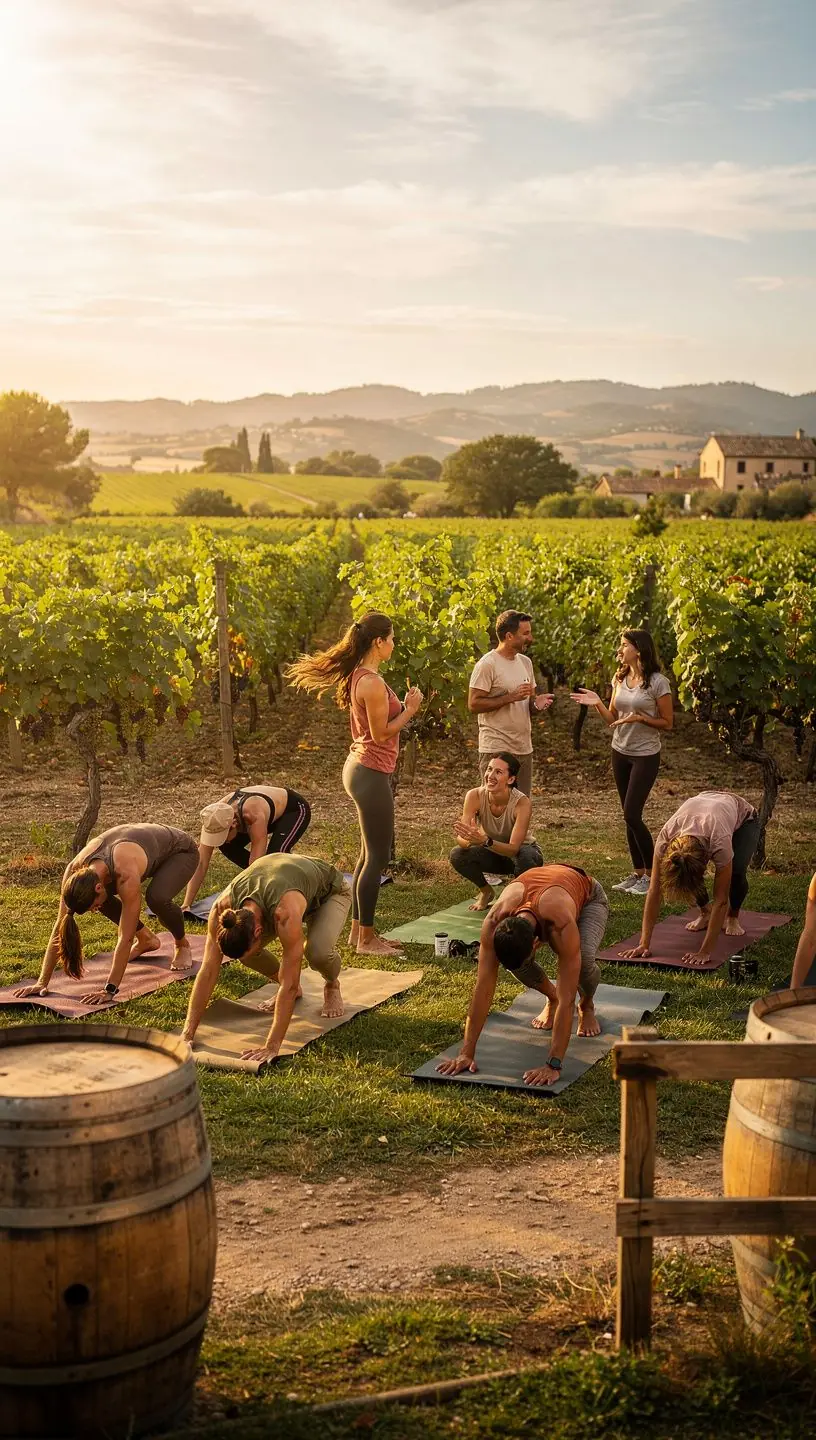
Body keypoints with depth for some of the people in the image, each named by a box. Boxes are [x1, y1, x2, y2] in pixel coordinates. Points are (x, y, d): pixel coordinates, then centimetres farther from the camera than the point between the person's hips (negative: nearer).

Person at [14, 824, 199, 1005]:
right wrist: (42, 982, -25)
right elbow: (60, 927, -23)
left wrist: (110, 990, -42)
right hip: (149, 843, 6)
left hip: (180, 850, -6)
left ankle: (182, 945, -1)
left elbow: (126, 937, -41)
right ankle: (146, 939, 16)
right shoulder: (75, 871, -28)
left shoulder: (127, 875, -44)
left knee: (157, 897, -33)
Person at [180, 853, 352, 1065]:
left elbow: (289, 985, -45)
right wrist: (187, 1034, -33)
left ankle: (332, 986, 2)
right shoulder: (222, 908, -34)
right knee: (244, 952, -17)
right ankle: (294, 988, 12)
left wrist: (271, 1047, -48)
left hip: (329, 892, -5)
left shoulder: (285, 913, -48)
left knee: (318, 951, -34)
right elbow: (208, 971, -29)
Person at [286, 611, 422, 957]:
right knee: (377, 857, -2)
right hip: (371, 773, -11)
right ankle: (366, 939, 6)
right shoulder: (372, 683, -20)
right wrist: (410, 709, -9)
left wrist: (405, 706, 8)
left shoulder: (359, 676, 11)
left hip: (362, 768, 11)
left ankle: (358, 930, 24)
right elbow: (381, 734, -19)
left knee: (370, 854, 17)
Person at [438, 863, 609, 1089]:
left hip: (588, 896, -3)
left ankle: (587, 1006, 4)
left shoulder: (562, 926, -49)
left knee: (584, 959, -33)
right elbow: (483, 989, -36)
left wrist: (553, 1065, -51)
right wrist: (466, 1053, -37)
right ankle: (551, 999, 12)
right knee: (514, 961, -22)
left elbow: (567, 999, -47)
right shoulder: (494, 922, -40)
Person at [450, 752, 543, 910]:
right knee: (457, 855, -25)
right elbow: (462, 838, -26)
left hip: (523, 852, -3)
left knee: (524, 856, -38)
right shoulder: (475, 796, -23)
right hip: (494, 853, 3)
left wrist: (485, 841, -53)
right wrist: (467, 840, -51)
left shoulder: (522, 803, -31)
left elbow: (514, 848, -36)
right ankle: (486, 891, 6)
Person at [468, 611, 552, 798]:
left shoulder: (525, 662, 13)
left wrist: (537, 703, -2)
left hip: (524, 749, 8)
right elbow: (474, 705, -16)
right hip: (497, 750, -8)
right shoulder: (487, 665, -11)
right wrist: (511, 697, -20)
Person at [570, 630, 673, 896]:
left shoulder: (657, 682, -13)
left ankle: (652, 874, 2)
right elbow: (613, 719, 10)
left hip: (645, 756, -6)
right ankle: (637, 872, 18)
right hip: (620, 753, 6)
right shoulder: (620, 679, 6)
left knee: (632, 814, -11)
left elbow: (667, 724, -8)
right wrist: (597, 703, -7)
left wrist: (640, 717, -21)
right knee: (629, 816, 9)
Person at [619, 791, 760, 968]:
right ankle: (705, 912, 11)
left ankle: (733, 917, 3)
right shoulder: (665, 839, -39)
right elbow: (654, 892, -36)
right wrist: (644, 944, -40)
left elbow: (721, 900, -42)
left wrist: (705, 952, -45)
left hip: (743, 817, -3)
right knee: (683, 879, -21)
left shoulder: (720, 843, -47)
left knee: (736, 872, -29)